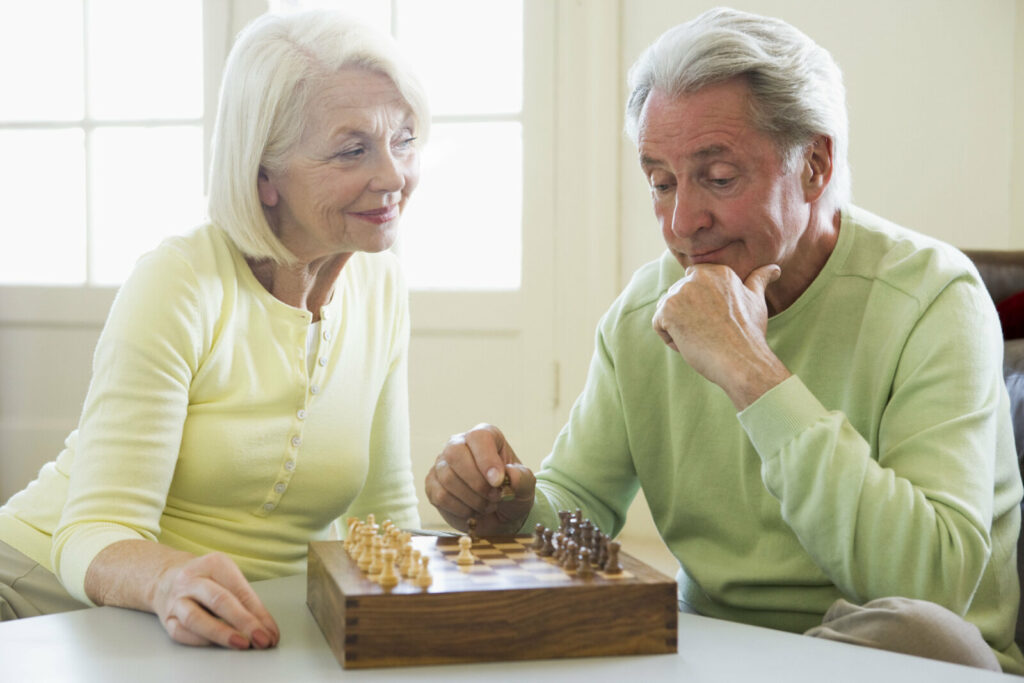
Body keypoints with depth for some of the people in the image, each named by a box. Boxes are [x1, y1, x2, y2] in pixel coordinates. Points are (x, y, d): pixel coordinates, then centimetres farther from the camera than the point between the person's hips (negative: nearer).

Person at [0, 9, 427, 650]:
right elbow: (95, 536, -18)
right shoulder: (181, 284, -15)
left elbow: (387, 511, 11)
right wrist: (169, 580, -39)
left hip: (242, 636, 6)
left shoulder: (381, 286, 2)